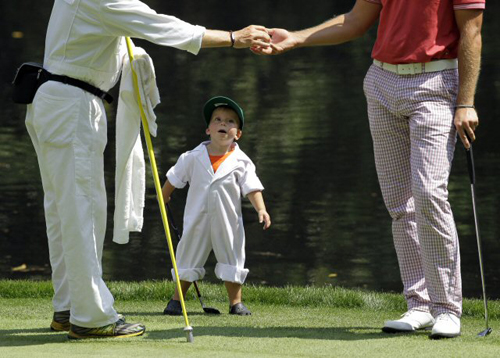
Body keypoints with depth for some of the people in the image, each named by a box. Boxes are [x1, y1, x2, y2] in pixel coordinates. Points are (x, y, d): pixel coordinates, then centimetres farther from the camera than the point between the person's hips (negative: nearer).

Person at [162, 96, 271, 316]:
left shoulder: (241, 162, -5)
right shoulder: (193, 158, -2)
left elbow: (252, 188, -8)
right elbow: (174, 178, 11)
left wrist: (261, 209, -22)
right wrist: (163, 198, 18)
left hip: (227, 222, 0)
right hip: (197, 220, 0)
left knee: (232, 259, 6)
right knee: (188, 257, 7)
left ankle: (235, 302, 15)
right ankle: (176, 300, 17)